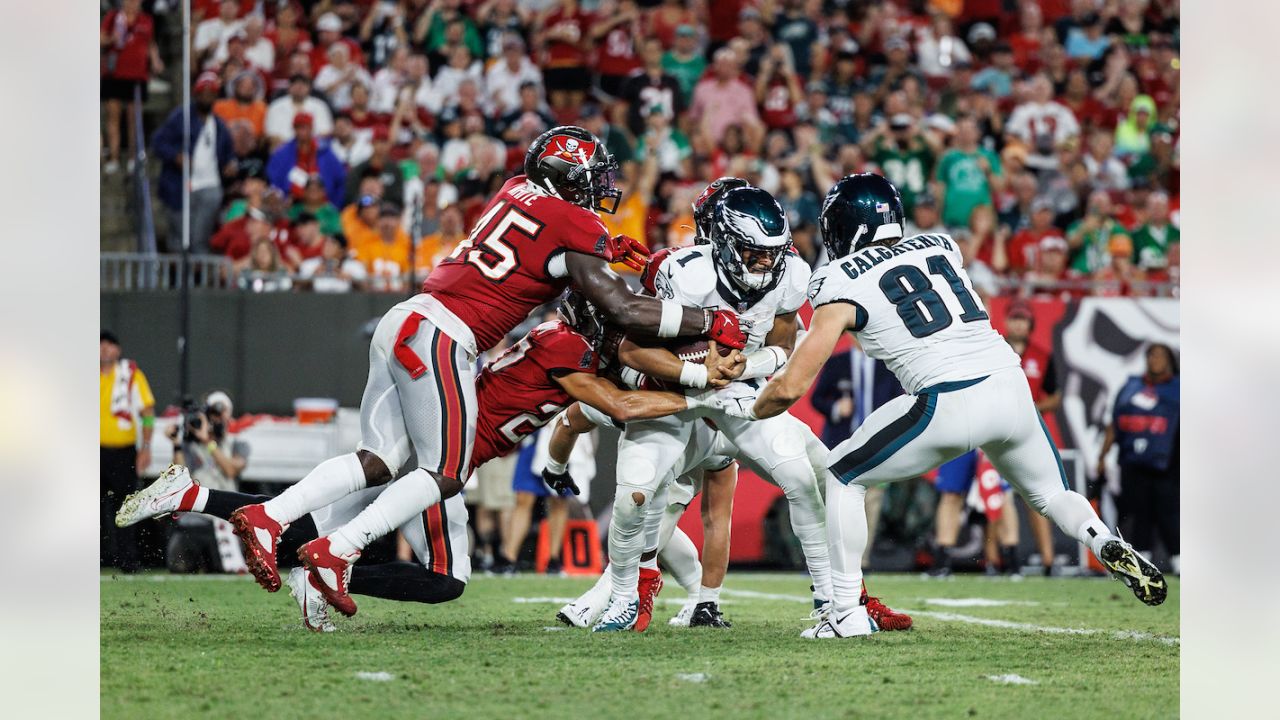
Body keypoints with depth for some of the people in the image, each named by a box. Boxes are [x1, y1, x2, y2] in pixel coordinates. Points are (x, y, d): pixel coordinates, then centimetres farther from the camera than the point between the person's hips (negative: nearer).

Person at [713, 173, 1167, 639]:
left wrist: (748, 408, 26)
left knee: (843, 477, 15)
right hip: (1012, 386, 5)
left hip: (950, 403, -5)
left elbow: (792, 387, 5)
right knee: (1050, 495, 26)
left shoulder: (842, 284, 5)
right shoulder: (941, 249, 20)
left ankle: (847, 612, 10)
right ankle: (1105, 544, -5)